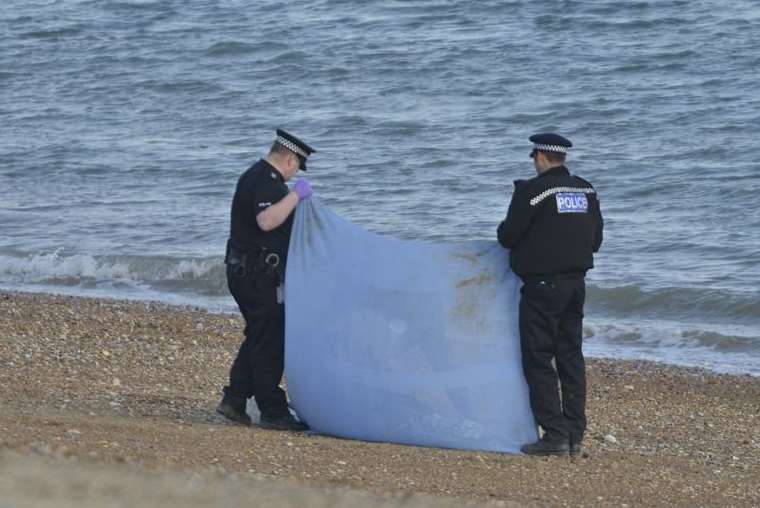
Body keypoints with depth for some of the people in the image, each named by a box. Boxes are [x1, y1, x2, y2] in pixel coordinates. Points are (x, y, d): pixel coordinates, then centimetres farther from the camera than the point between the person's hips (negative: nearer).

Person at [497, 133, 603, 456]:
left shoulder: (532, 191, -14)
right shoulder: (586, 191, 7)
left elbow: (507, 236, -10)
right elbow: (595, 239, 15)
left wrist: (504, 230, 13)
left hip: (542, 284, -7)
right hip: (576, 282, 7)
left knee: (538, 360, -1)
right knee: (571, 358, 12)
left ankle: (555, 435, -7)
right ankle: (575, 435, 11)